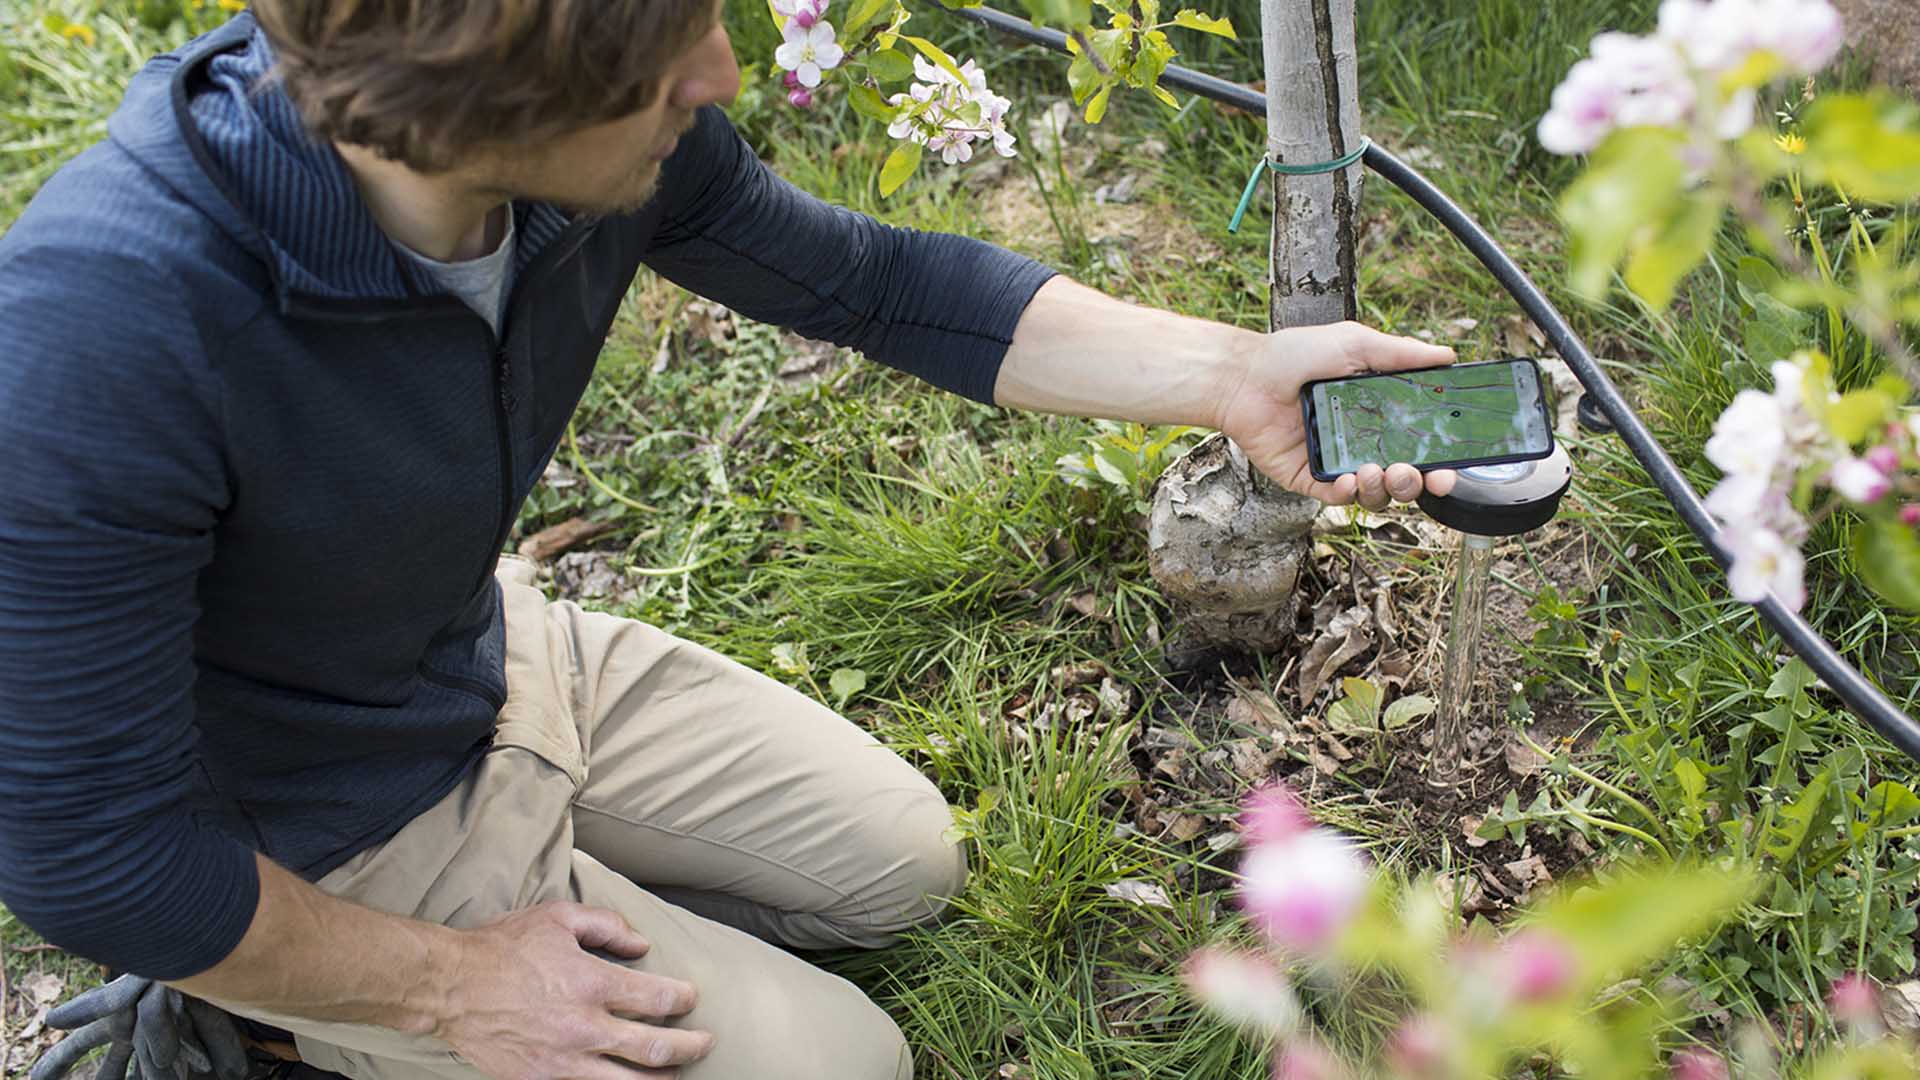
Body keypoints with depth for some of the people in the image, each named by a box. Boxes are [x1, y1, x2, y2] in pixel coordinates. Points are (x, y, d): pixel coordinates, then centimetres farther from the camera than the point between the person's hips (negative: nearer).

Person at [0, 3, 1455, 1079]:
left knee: (900, 864, 14)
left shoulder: (617, 142, -20)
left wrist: (1232, 372, -11)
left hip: (500, 660, 7)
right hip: (318, 851, -6)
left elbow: (869, 281, -3)